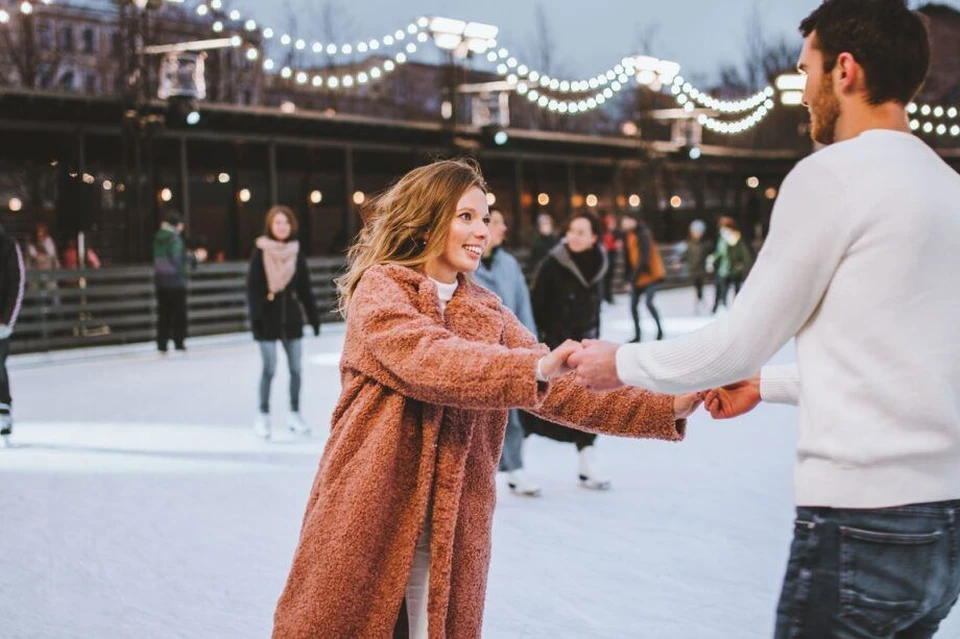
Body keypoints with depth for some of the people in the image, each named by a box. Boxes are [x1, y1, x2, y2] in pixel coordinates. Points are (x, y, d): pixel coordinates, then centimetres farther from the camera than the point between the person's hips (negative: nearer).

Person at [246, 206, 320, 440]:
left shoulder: (296, 254, 5)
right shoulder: (260, 253, -6)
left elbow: (305, 289, 8)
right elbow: (253, 287, -9)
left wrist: (313, 316, 7)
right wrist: (255, 316, -17)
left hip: (291, 317, 4)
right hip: (268, 318, -3)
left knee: (295, 368, 5)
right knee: (269, 369, -4)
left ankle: (295, 414, 18)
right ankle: (263, 416, 10)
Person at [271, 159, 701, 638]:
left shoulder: (489, 313, 10)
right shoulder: (379, 288, -5)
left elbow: (560, 387, 2)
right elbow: (428, 360, -23)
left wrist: (665, 407, -11)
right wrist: (535, 369, -37)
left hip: (453, 523, 4)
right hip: (367, 511, -4)